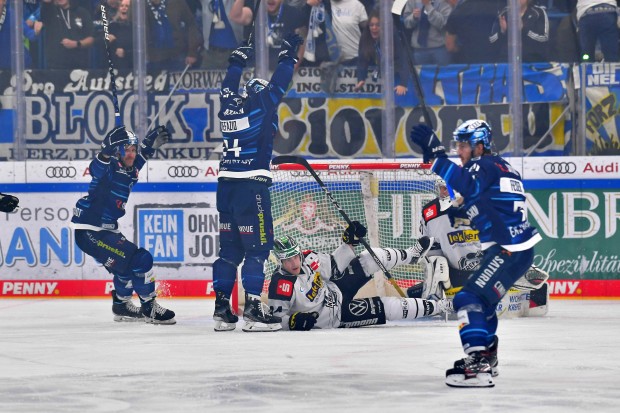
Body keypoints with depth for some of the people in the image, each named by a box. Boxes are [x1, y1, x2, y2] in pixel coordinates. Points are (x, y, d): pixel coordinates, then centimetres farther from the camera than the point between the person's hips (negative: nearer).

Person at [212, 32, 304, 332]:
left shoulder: (229, 106, 13)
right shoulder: (260, 105, -3)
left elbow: (228, 85, 31)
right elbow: (278, 85, 0)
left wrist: (238, 60, 45)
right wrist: (288, 55, 12)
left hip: (226, 184, 7)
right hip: (251, 184, -7)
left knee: (230, 247, 11)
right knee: (257, 245, -6)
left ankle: (222, 307, 10)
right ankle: (252, 308, -12)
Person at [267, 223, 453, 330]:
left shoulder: (307, 258, -12)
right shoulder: (281, 285, -30)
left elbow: (334, 267, 2)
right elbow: (277, 318, -25)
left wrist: (349, 242, -8)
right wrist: (294, 322, -44)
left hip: (336, 290, 6)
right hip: (335, 315, -6)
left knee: (371, 259, -1)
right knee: (385, 308, -14)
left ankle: (407, 256, 31)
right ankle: (433, 307, 2)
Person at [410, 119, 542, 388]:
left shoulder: (486, 166, -10)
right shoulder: (499, 166, 20)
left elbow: (467, 184, -32)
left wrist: (435, 153, -32)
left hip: (509, 251, -11)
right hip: (513, 250, 11)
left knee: (469, 299, -18)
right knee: (482, 299, 27)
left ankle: (477, 367, -28)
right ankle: (487, 357, 41)